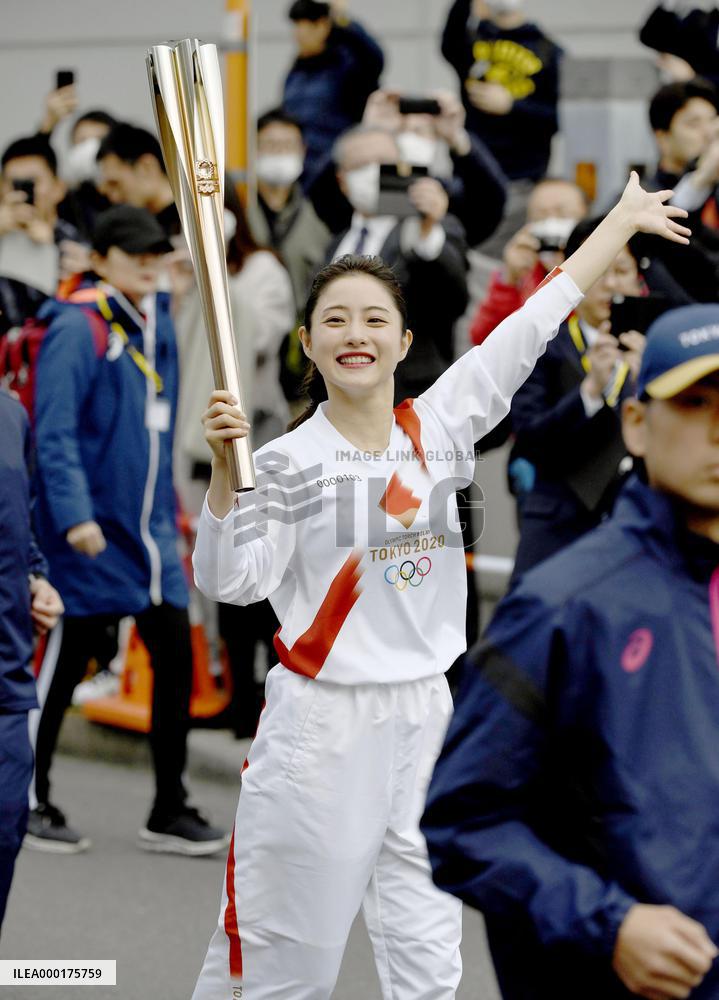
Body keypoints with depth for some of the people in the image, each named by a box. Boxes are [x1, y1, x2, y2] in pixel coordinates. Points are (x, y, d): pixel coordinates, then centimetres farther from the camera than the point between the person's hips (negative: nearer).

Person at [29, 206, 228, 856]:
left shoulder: (157, 324, 10)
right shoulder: (77, 328, -12)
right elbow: (55, 432, -17)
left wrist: (167, 507, 14)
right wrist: (75, 515, -23)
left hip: (149, 530, 7)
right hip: (90, 533, -7)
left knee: (176, 657, 4)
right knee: (64, 666, 3)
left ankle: (170, 812, 12)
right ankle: (29, 804, 16)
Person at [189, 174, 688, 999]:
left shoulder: (438, 428, 5)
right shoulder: (286, 464, -7)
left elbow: (528, 329, 10)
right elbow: (230, 582, -15)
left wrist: (623, 219, 15)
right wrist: (224, 473, -28)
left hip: (426, 719, 4)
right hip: (321, 723, -4)